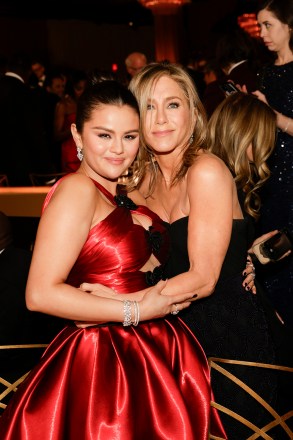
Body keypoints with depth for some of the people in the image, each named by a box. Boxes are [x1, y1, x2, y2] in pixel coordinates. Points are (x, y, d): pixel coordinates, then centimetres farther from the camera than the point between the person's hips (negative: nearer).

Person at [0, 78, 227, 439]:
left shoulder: (122, 193, 11)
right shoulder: (75, 190, -14)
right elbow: (40, 294, -22)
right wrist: (135, 311, -18)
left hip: (157, 353, 8)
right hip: (104, 359, -8)